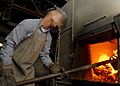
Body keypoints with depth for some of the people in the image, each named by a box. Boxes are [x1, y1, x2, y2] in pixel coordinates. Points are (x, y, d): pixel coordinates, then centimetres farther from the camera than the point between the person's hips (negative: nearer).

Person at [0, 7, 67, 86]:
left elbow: (44, 55, 12)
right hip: (12, 67, -6)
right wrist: (7, 67, -23)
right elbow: (10, 43, -16)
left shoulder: (49, 37, 9)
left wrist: (51, 65, -10)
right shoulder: (29, 24, -13)